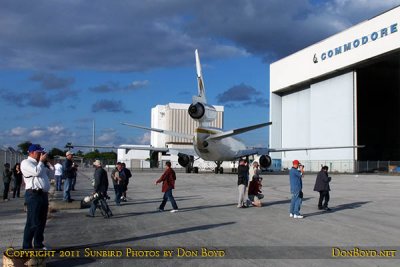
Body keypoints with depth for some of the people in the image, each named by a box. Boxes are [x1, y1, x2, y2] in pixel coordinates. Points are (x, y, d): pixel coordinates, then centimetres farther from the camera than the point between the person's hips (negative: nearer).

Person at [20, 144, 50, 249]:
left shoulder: (38, 164, 21)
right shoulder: (26, 162, -5)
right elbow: (37, 172, -20)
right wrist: (41, 161, -10)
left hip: (43, 194, 9)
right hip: (34, 195, -9)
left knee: (42, 222, 13)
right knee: (32, 223, -7)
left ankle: (38, 245, 23)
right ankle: (27, 247, 0)